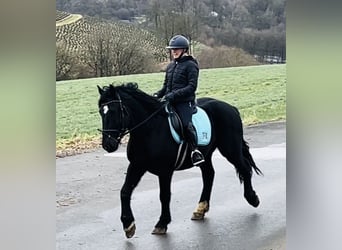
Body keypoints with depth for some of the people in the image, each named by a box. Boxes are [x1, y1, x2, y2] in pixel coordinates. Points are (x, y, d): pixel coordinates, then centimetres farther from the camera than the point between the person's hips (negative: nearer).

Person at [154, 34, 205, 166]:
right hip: (169, 101, 8)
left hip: (185, 102, -8)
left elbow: (192, 87, -12)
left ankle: (195, 151, -21)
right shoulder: (171, 65, 19)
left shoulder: (190, 65, -3)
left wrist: (175, 94, -22)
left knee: (186, 123, -28)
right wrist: (159, 94, 3)